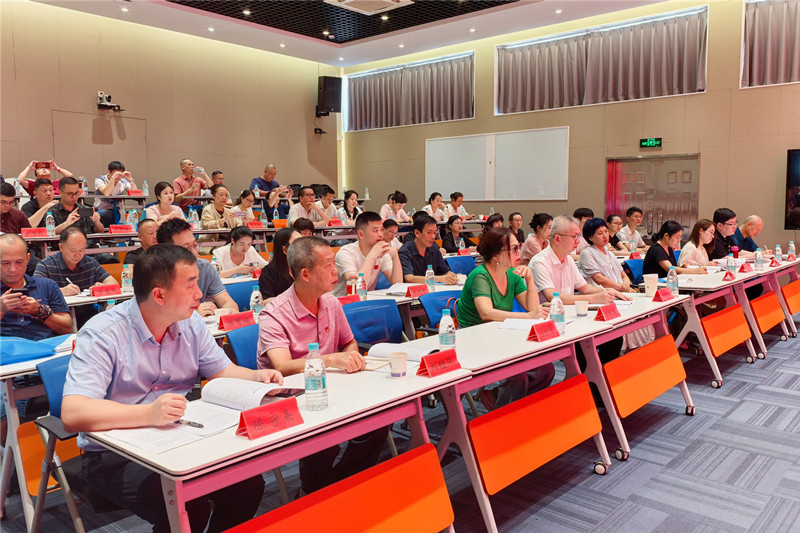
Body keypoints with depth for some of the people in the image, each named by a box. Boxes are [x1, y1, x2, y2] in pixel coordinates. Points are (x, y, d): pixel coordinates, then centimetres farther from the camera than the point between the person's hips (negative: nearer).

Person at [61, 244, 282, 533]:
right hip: (116, 455, -5)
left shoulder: (191, 324, 1)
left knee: (249, 485, -14)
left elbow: (222, 371, 13)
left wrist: (257, 376, -9)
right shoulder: (103, 335, -18)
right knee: (189, 508, -28)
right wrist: (148, 414, -41)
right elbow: (72, 414, -28)